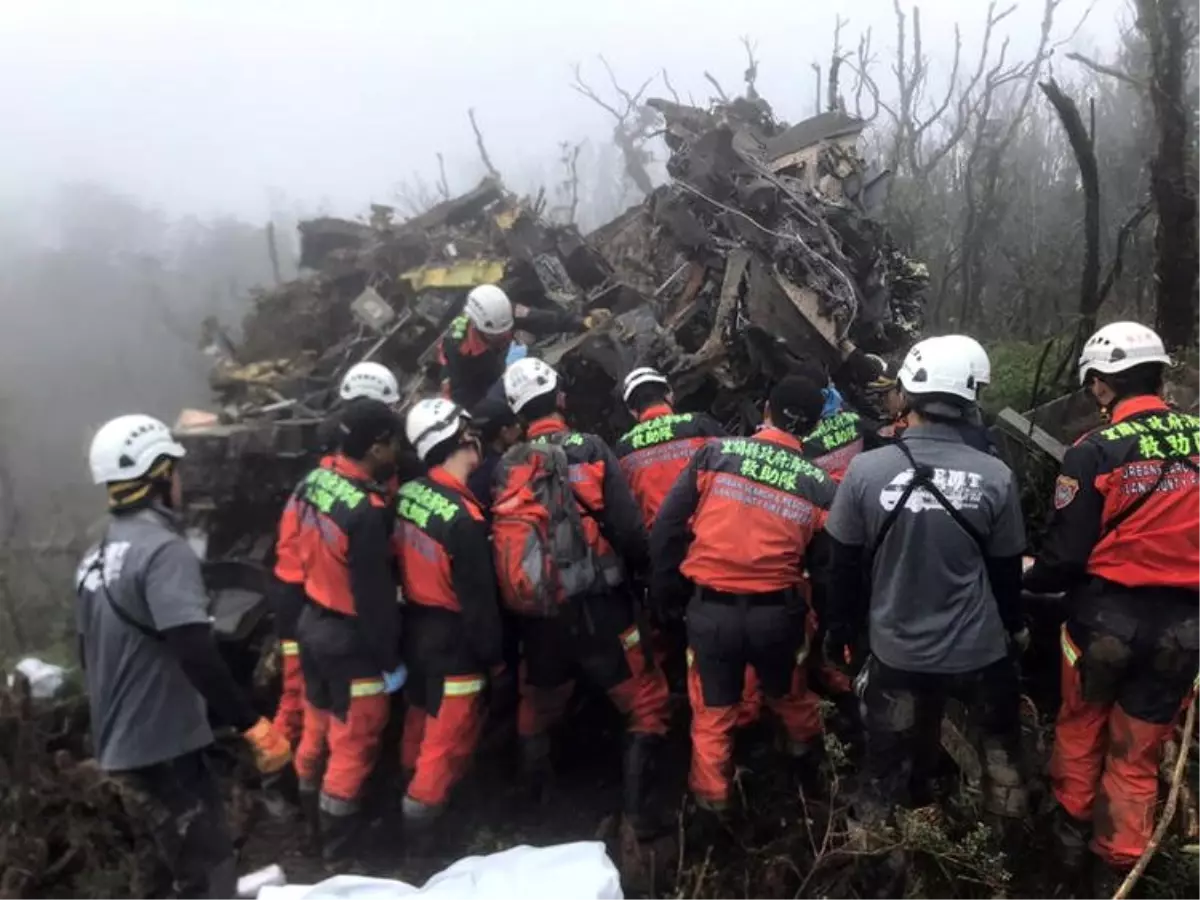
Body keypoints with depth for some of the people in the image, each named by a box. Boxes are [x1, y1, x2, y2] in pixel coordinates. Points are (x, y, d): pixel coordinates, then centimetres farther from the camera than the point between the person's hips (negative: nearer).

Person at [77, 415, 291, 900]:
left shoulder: (97, 554, 9)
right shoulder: (164, 550, -21)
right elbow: (195, 655, -30)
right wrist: (255, 727, -27)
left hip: (119, 737, 9)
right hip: (161, 739, -9)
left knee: (189, 839, 23)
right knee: (206, 855, 1)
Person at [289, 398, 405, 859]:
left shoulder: (311, 483, -3)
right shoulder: (367, 511, -29)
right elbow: (375, 595, -23)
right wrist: (390, 657, -13)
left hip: (311, 624, 8)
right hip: (350, 640, -8)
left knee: (318, 722, 26)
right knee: (353, 743, 10)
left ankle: (308, 804, 46)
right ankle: (339, 840, 25)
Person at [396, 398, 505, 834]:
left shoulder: (408, 495, -5)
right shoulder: (463, 517, -27)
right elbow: (479, 598, -20)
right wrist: (493, 653, -8)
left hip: (415, 628, 8)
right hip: (453, 639, -8)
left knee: (421, 717, 27)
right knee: (450, 738, 8)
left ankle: (413, 785, 46)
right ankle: (421, 817, 18)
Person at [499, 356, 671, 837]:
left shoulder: (506, 467, 0)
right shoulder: (591, 449, -9)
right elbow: (628, 527, -12)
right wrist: (646, 574, 6)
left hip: (538, 612, 4)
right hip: (599, 606, -4)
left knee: (538, 707, 24)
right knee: (646, 703, 12)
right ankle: (638, 806, 9)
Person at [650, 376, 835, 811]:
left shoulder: (716, 453, -7)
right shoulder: (820, 485, -4)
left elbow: (666, 526, -6)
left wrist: (666, 589, 6)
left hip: (711, 608, -1)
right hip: (777, 611, 2)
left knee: (713, 710, 17)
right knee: (789, 694, 29)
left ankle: (711, 799, 28)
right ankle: (808, 758, 53)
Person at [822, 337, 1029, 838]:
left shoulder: (865, 469, -17)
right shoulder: (995, 476, -16)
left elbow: (844, 565, -6)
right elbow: (1006, 569, -2)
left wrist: (839, 629, 11)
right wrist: (1015, 625, 18)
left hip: (896, 649, 0)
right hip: (978, 648, 1)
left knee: (889, 759, 19)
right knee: (1000, 737, 30)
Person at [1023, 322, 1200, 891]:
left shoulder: (1096, 451, -16)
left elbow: (1067, 553, -14)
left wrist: (1029, 583, 5)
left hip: (1107, 613, -3)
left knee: (1081, 726, 21)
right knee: (1138, 752, 17)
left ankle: (1072, 828, 38)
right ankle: (1117, 863, 29)